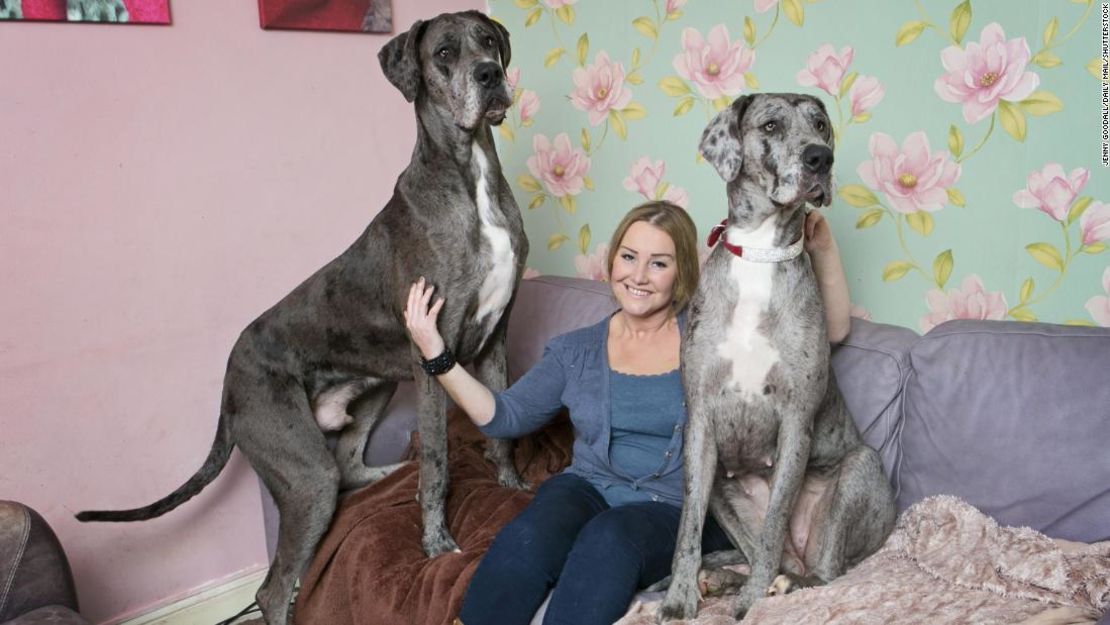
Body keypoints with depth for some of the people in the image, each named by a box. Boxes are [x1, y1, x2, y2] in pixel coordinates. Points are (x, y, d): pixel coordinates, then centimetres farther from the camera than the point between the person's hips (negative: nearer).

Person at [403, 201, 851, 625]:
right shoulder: (576, 350, 12)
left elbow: (832, 331, 6)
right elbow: (505, 416, 12)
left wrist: (821, 247, -8)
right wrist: (437, 355, 2)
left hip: (678, 509, -2)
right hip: (587, 489, 2)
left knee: (608, 541, -36)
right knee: (525, 540, -32)